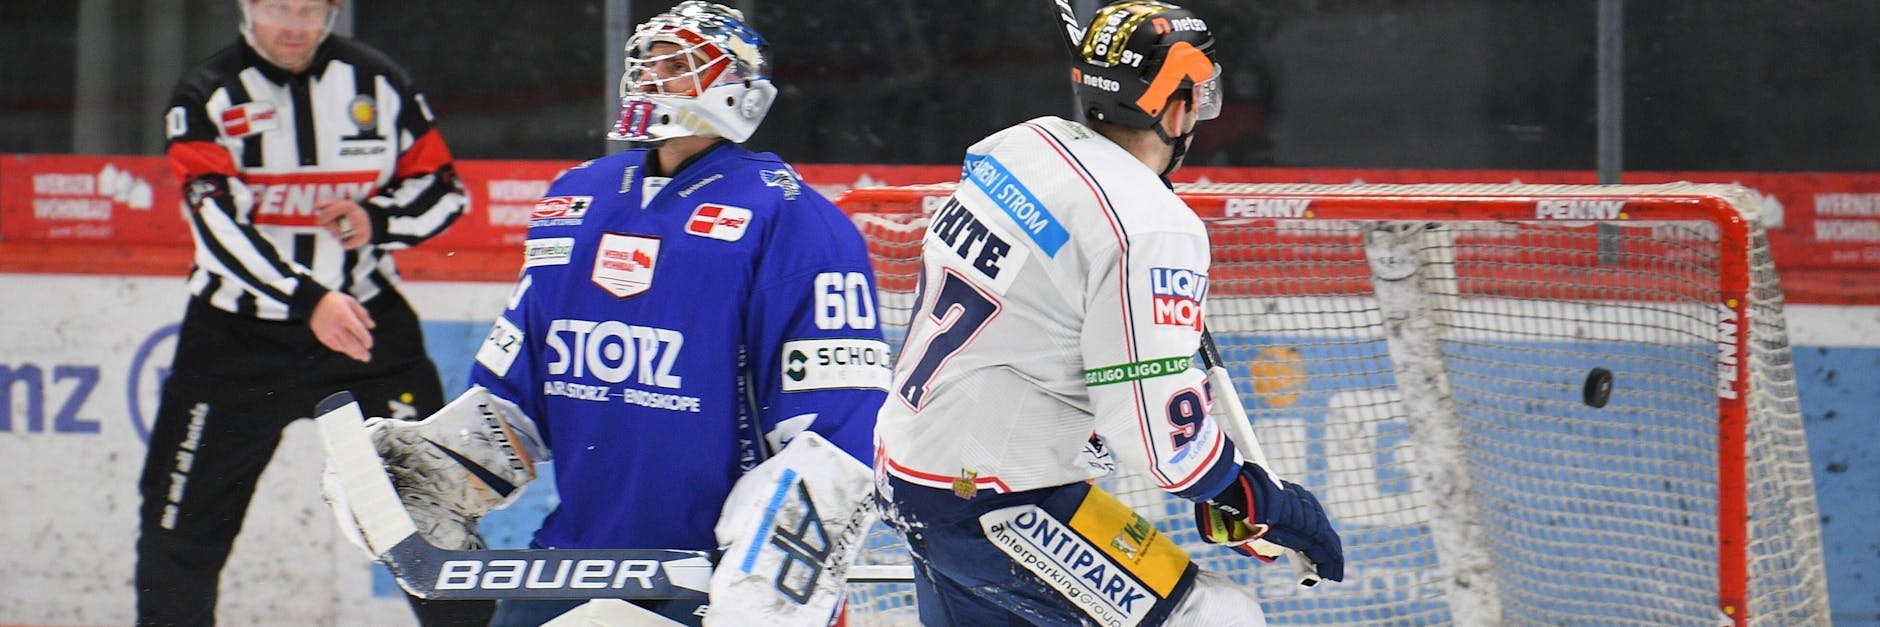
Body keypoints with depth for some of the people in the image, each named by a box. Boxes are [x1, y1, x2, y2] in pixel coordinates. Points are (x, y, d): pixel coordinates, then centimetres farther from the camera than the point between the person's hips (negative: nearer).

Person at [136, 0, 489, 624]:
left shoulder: (379, 82, 0)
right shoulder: (206, 96, -8)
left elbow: (443, 190, 7)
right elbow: (218, 227, -20)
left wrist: (378, 222, -15)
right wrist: (309, 300, -32)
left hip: (367, 321, 1)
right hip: (239, 333, -1)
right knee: (182, 524, 3)